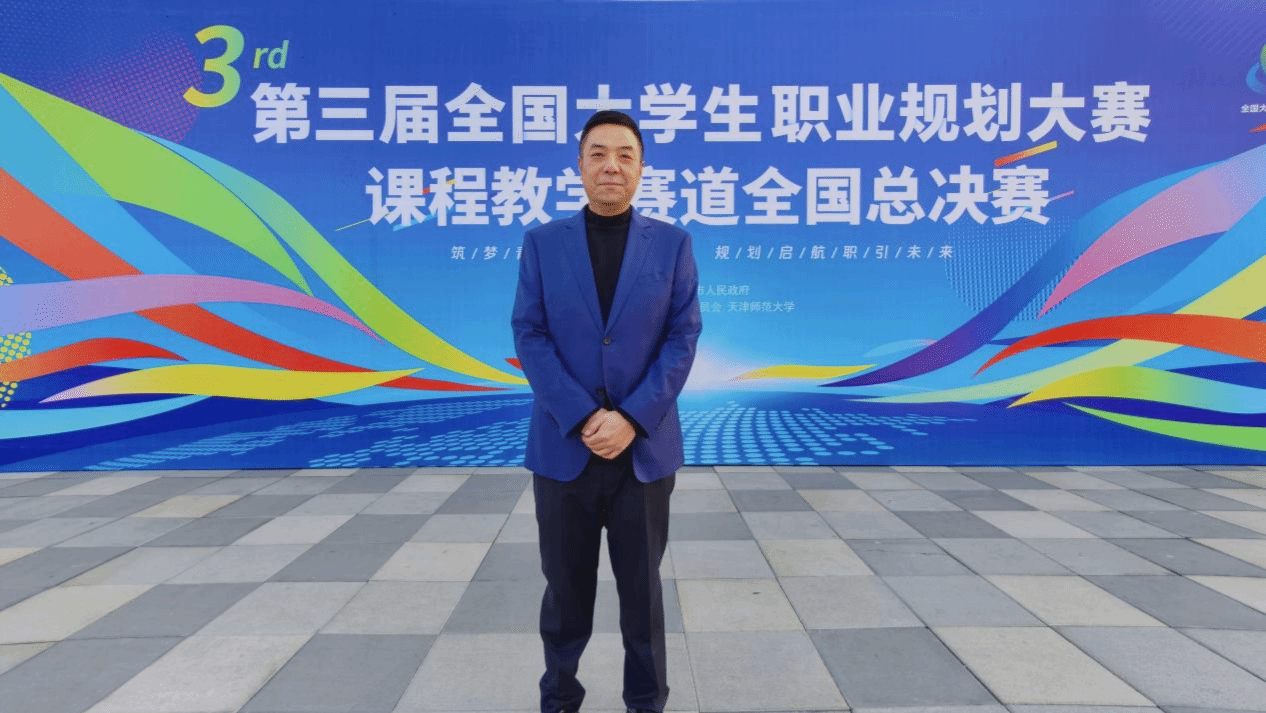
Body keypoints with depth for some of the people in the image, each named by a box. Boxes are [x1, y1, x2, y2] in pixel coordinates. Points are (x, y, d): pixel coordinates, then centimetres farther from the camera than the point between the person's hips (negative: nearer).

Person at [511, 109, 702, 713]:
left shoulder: (672, 244, 2)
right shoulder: (542, 243, 3)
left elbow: (682, 339, -3)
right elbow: (529, 337, -3)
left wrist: (631, 419, -14)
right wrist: (583, 419, -14)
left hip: (644, 447, 0)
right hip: (563, 446, 1)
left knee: (641, 588, 10)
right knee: (565, 585, 11)